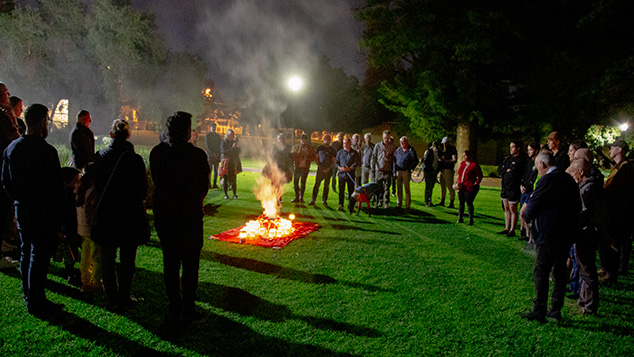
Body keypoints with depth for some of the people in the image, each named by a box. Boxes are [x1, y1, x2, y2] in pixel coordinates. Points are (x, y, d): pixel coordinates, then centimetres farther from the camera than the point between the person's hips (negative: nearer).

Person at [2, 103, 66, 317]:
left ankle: (29, 295, 35)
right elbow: (57, 189, -19)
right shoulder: (47, 151, -20)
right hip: (43, 213, -8)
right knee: (39, 257, 1)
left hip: (22, 210, 8)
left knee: (27, 253, 20)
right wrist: (59, 219, -11)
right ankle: (35, 302, 10)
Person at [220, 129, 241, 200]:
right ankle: (225, 194, 6)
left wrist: (237, 147, -8)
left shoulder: (235, 142, 12)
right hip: (226, 162, -3)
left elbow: (238, 152, 11)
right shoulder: (223, 142, 1)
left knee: (233, 179, 1)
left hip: (234, 163, 3)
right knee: (225, 178, -2)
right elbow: (224, 152, -10)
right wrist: (232, 148, -17)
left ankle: (235, 194, 5)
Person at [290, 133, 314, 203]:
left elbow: (313, 157, 2)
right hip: (297, 167, 1)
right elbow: (292, 156, 3)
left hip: (306, 168, -1)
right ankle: (297, 197, 9)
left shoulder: (310, 148, 7)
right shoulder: (295, 147, 8)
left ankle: (301, 197, 8)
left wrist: (306, 158, -14)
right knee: (295, 182, -1)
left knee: (303, 182, 0)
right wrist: (299, 159, -12)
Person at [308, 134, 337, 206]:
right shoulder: (319, 148, 10)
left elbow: (333, 161, 4)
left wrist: (328, 168, -9)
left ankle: (324, 200, 11)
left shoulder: (332, 150, 7)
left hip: (328, 170, 0)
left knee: (326, 185, 4)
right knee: (317, 184, -5)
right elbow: (316, 158, 11)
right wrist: (319, 166, -3)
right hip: (320, 169, 0)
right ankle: (313, 200, -5)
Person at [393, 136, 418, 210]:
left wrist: (409, 168, -7)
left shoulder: (411, 150, 0)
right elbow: (394, 160, 16)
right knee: (399, 188, 7)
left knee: (407, 188, -4)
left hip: (406, 171, -4)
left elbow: (415, 161, -2)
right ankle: (399, 204, 14)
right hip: (398, 171, 4)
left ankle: (407, 205, 0)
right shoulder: (398, 150, 13)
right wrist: (394, 171, 9)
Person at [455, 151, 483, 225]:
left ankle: (471, 220, 6)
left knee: (469, 203, -3)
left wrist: (476, 184, -11)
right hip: (461, 187, 7)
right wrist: (458, 182, 9)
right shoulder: (462, 163, 11)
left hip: (470, 188, -7)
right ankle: (460, 218, 20)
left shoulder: (474, 165, -10)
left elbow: (480, 176, -5)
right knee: (461, 202, 10)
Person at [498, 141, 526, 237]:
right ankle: (507, 228, 19)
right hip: (505, 187, 8)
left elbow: (514, 172, -19)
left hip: (514, 188, -8)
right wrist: (507, 171, -6)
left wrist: (505, 171, -3)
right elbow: (499, 169, 12)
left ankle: (512, 230, 4)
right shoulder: (508, 158, 16)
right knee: (506, 209, 12)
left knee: (513, 209, -2)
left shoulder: (521, 160, -9)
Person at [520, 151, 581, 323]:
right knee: (559, 271, 15)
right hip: (567, 235, 9)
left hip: (549, 236, -9)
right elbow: (577, 207, 16)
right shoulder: (569, 179, 10)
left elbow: (532, 209, -18)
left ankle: (539, 312, 5)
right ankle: (556, 310, 23)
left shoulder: (547, 180, -16)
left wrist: (525, 213, 6)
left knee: (541, 273, 0)